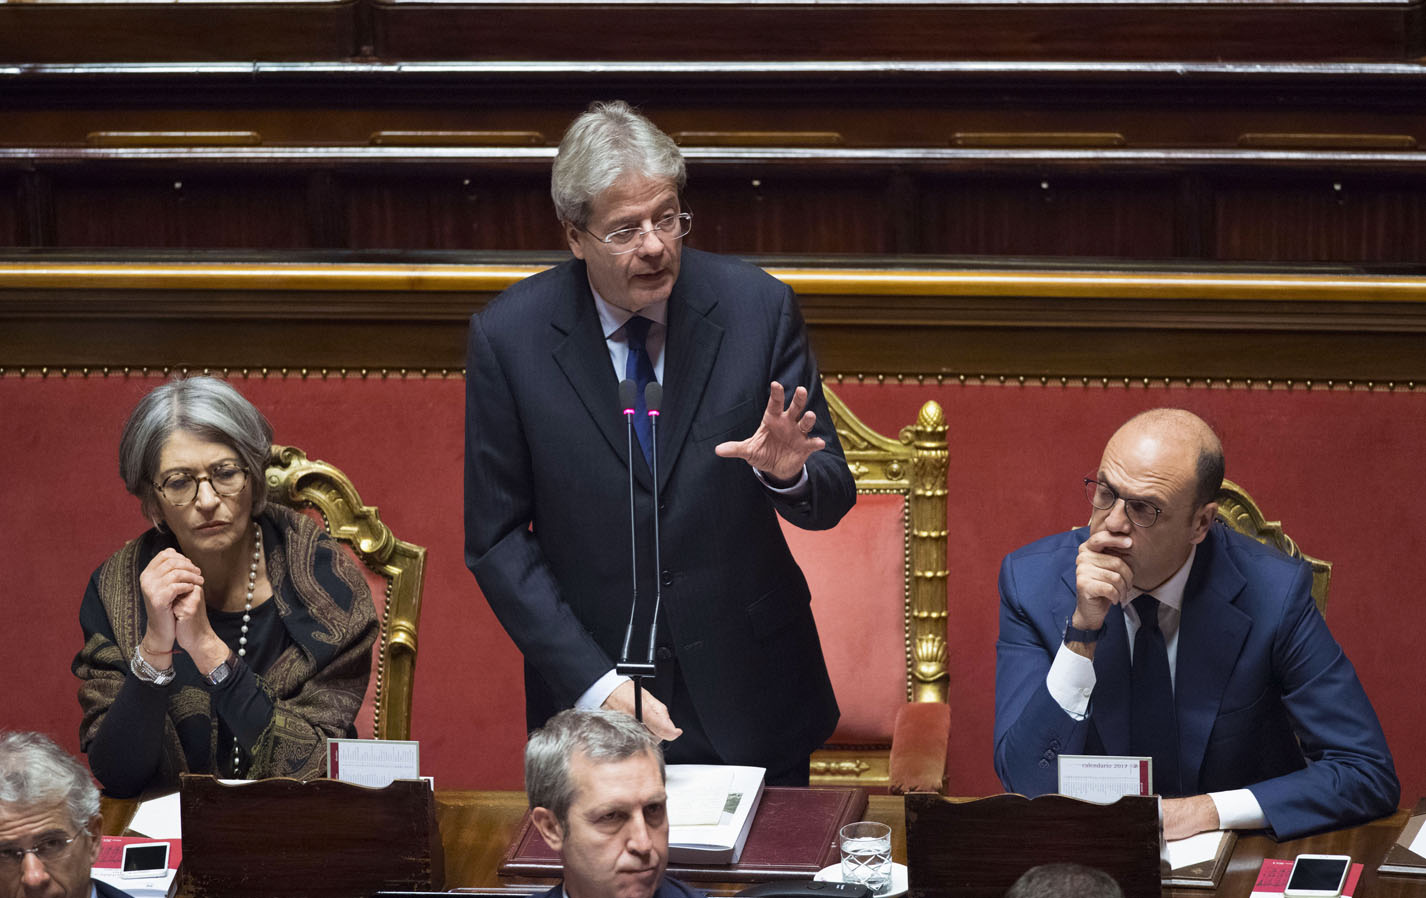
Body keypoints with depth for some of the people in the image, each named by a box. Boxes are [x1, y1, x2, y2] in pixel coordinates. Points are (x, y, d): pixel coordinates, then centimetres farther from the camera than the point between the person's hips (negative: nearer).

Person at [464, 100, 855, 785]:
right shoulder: (508, 336, -10)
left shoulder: (755, 306, -9)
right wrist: (593, 684, -14)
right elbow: (496, 540, -6)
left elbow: (832, 497, -3)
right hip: (585, 694, -1)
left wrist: (787, 474, -28)